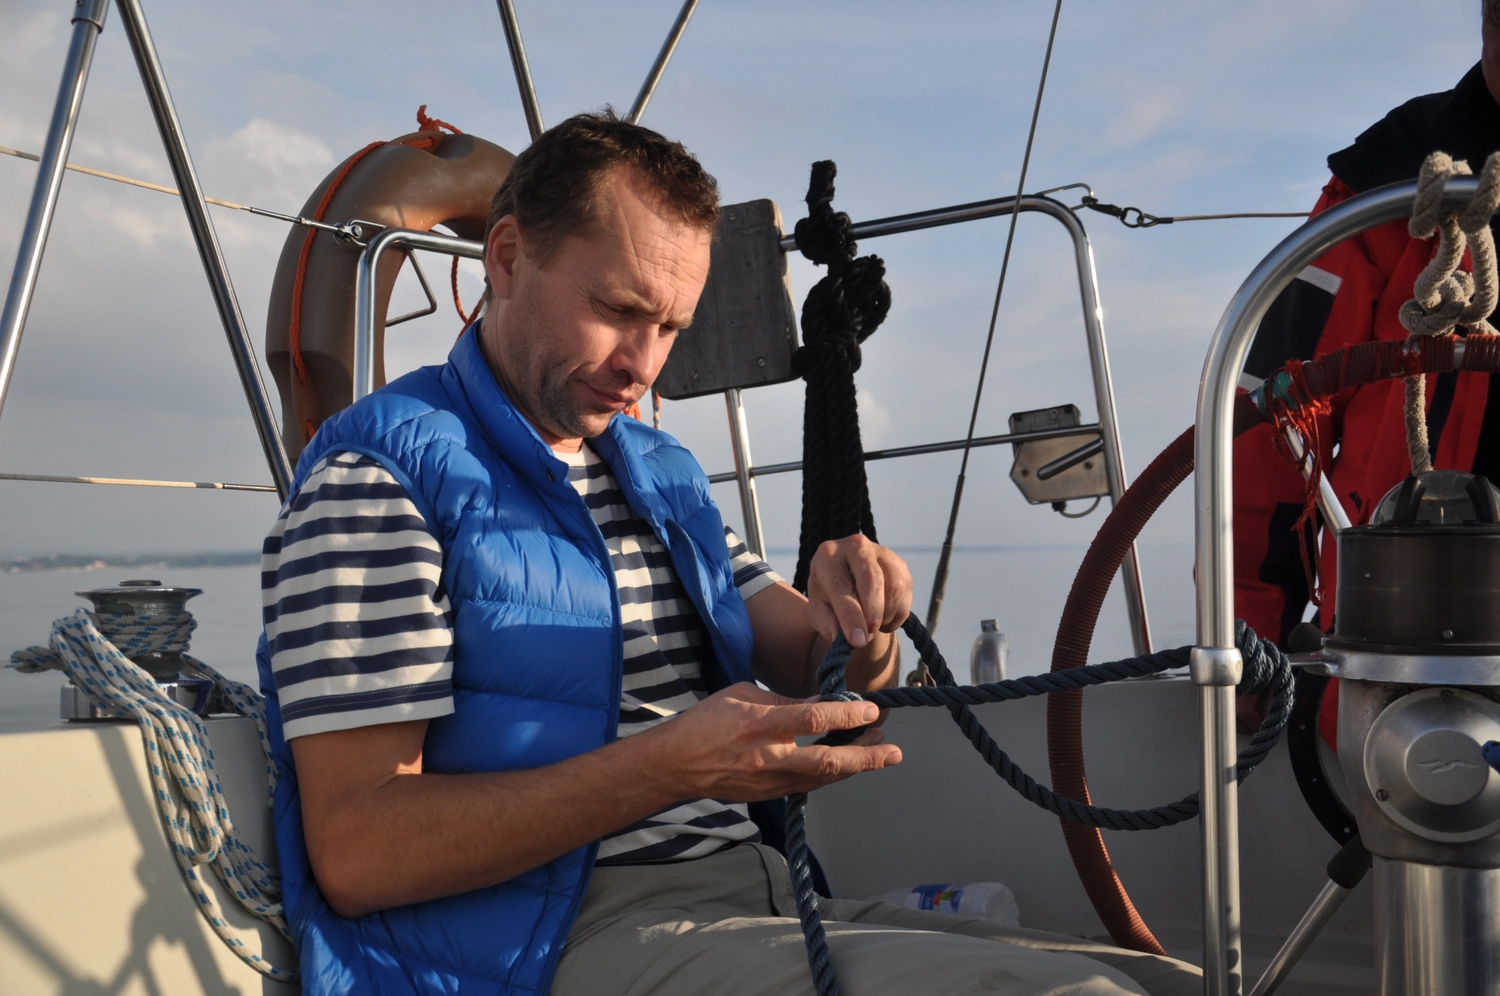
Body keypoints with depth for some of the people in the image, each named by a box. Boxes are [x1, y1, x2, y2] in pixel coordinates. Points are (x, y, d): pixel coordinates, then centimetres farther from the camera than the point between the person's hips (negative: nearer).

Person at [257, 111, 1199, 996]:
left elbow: (829, 681, 19)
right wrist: (670, 765, -23)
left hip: (761, 895, 7)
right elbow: (353, 851, -13)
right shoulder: (378, 472, -5)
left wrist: (862, 620, -6)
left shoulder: (662, 471, 19)